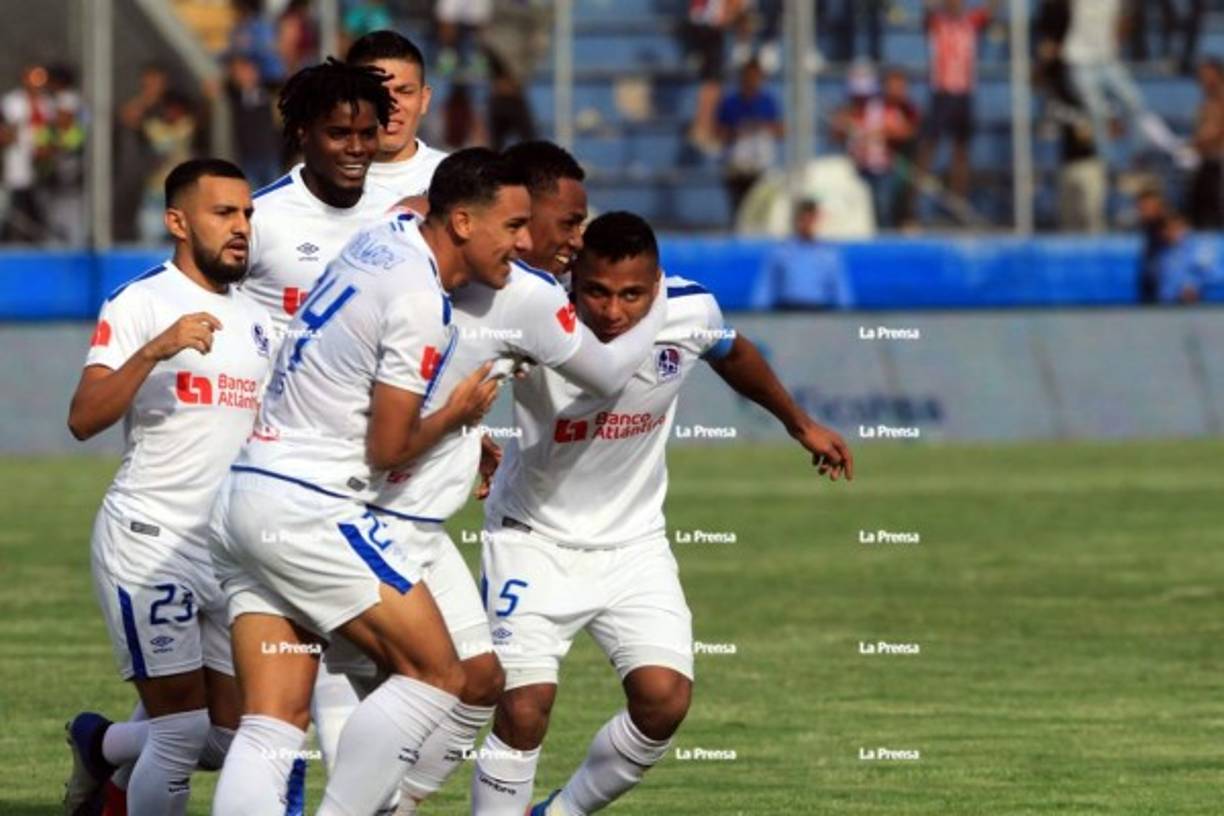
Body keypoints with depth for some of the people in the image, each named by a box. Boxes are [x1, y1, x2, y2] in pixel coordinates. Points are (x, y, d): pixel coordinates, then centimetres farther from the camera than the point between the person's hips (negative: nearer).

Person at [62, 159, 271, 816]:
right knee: (183, 732, -10)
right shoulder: (139, 304, -8)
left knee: (231, 737, 7)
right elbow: (84, 420, -20)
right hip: (149, 540, -7)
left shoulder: (256, 319, 14)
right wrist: (154, 351, -31)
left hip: (230, 551, 7)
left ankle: (101, 744, 32)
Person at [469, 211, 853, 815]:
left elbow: (734, 356, 11)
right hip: (534, 536, -3)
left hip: (634, 543, 4)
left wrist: (801, 425, 25)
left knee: (664, 698, -12)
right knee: (524, 707, -16)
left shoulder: (690, 313, -12)